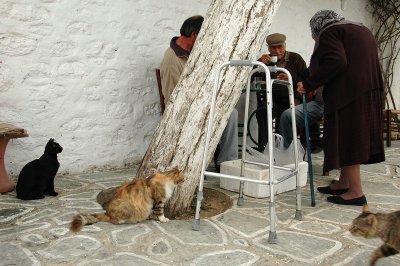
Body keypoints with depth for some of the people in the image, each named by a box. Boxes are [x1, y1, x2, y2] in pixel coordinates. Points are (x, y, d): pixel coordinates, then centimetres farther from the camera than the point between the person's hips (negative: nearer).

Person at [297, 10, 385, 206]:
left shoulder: (329, 32, -2)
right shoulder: (360, 29, 25)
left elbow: (335, 62, -18)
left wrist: (308, 85, -15)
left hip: (349, 92, -9)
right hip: (369, 90, 9)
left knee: (346, 138, -5)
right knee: (354, 137, 13)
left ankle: (356, 192, -3)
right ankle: (344, 184, 20)